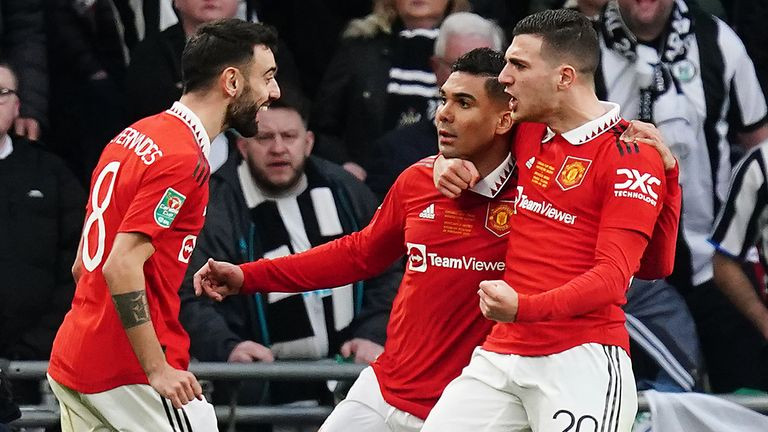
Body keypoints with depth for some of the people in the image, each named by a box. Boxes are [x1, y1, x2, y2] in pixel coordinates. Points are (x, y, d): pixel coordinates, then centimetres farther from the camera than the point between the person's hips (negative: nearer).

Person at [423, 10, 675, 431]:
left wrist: (524, 308, -31)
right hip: (500, 354, 7)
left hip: (581, 362, -7)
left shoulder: (632, 157, -9)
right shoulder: (524, 132, 13)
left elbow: (613, 277, -17)